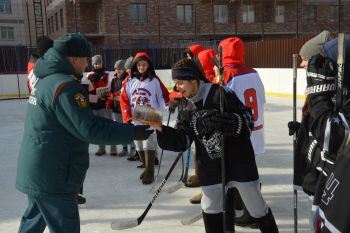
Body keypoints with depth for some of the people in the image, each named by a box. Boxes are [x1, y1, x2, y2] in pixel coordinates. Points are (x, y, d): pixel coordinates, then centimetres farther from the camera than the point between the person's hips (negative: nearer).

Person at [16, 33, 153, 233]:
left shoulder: (47, 80, 10)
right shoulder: (64, 85, -22)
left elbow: (80, 120, 14)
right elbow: (90, 129, -24)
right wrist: (131, 133, -17)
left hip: (38, 171, 10)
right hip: (52, 177, -10)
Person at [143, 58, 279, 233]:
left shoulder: (220, 94, -15)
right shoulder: (186, 107, 3)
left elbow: (247, 118, -14)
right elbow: (182, 141, -3)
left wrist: (226, 121, -32)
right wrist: (160, 128, -16)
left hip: (238, 158, -4)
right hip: (211, 166, 5)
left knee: (256, 204, 7)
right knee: (210, 207, 9)